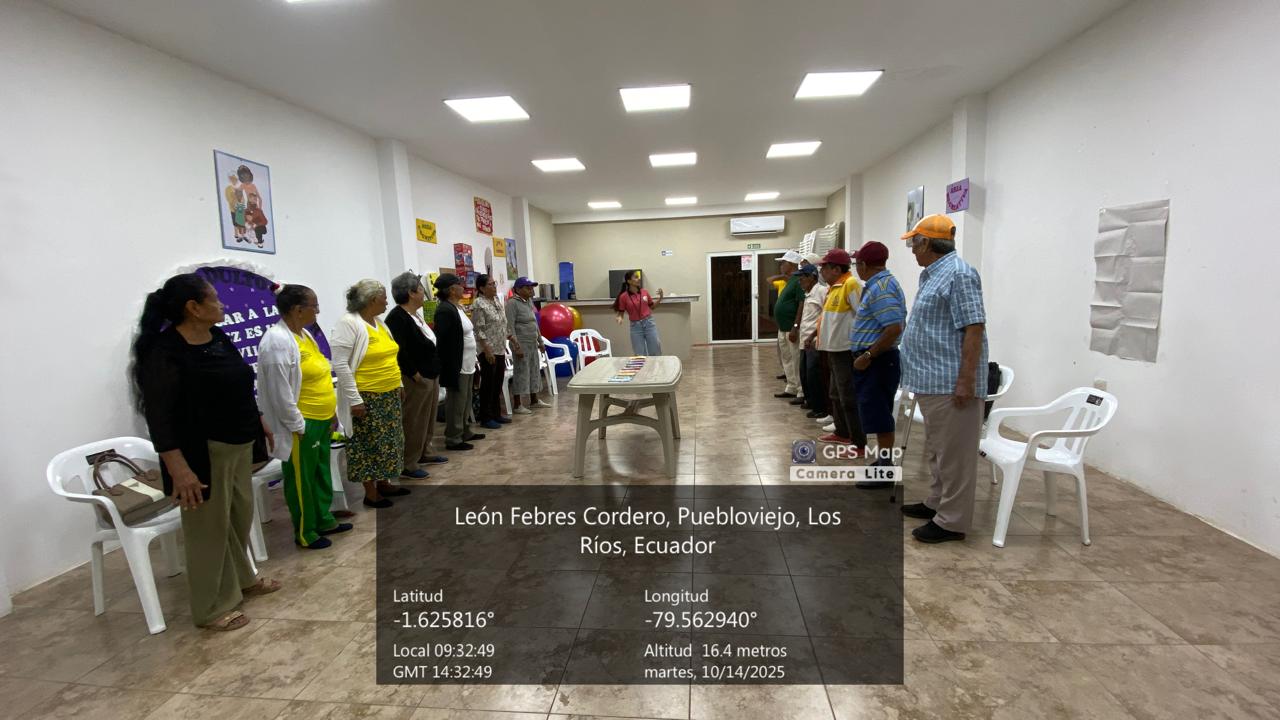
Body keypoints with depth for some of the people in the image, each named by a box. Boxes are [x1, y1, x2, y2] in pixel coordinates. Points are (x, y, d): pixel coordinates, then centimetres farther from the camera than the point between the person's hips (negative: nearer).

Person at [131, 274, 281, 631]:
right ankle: (211, 608, 19)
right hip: (204, 452, -8)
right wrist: (178, 468, -26)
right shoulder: (165, 352, -19)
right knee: (210, 525, 3)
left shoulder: (219, 338, 6)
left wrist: (259, 423, 22)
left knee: (240, 513, 19)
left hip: (238, 444, 8)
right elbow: (159, 415, -22)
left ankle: (241, 579, 38)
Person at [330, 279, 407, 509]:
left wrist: (398, 384, 17)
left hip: (389, 396, 8)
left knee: (387, 442, 16)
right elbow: (340, 364, -19)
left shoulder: (379, 323, 10)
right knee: (369, 445, 2)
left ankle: (383, 483, 29)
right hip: (367, 398, -8)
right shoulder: (349, 324, -16)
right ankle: (370, 493, 13)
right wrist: (354, 399, -21)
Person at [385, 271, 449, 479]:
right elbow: (400, 352, -23)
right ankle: (407, 465, 6)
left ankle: (423, 453, 32)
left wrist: (434, 372, 15)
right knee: (414, 422, -3)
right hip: (416, 379, -10)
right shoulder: (397, 318, -17)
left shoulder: (414, 315, 12)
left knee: (428, 418, 18)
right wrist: (416, 375, -20)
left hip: (431, 375, 10)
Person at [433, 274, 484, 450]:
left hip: (466, 365, 10)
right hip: (456, 366, -10)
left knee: (464, 401, 19)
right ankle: (453, 439, 8)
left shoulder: (454, 308, 12)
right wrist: (451, 367, -21)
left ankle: (464, 432, 31)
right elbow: (441, 341, -22)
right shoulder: (445, 310, -18)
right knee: (456, 403, -1)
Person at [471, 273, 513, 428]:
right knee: (488, 385, -2)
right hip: (488, 351, -8)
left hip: (500, 350, 8)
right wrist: (487, 350, -22)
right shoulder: (479, 304, -13)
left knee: (498, 384, 13)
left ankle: (496, 414, 22)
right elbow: (478, 330, -17)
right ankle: (485, 418, 7)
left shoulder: (497, 301, 13)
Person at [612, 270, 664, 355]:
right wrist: (619, 318, -21)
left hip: (649, 323, 2)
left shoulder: (644, 292, 2)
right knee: (640, 355, 3)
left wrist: (660, 297, 2)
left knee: (655, 352, 5)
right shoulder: (624, 296, -7)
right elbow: (621, 313, 1)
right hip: (635, 326, -2)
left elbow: (652, 306, 16)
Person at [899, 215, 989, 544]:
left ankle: (952, 520, 8)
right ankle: (938, 502, 33)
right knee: (937, 449, 20)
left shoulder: (959, 274, -15)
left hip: (950, 383, -10)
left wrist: (966, 381, -23)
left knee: (953, 452, -1)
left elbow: (974, 329, -20)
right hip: (932, 380, 10)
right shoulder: (933, 274, 15)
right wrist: (919, 374, 23)